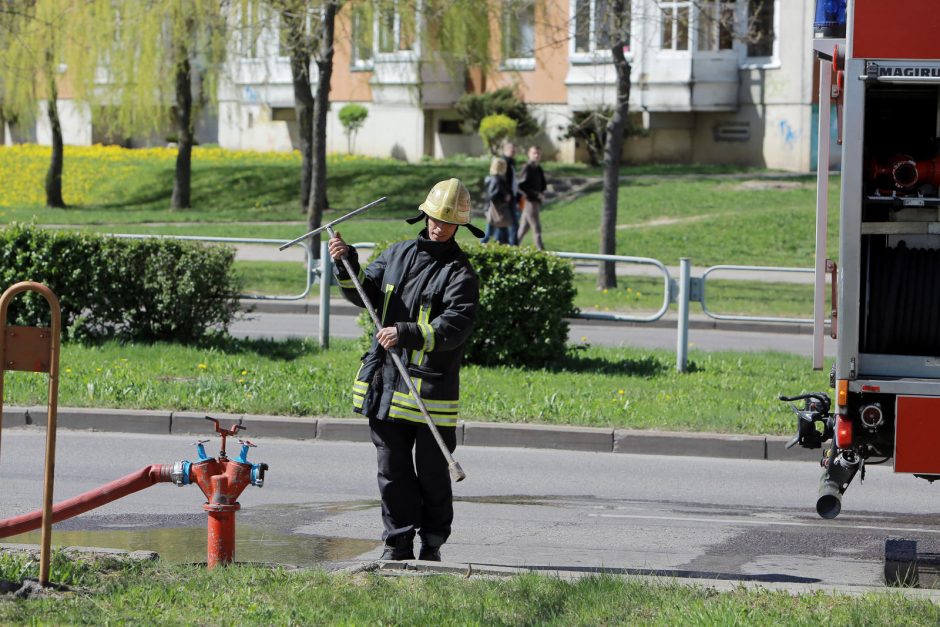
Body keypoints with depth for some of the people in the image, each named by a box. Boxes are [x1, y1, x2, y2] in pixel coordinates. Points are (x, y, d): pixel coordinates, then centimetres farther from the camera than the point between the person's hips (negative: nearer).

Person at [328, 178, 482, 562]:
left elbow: (454, 327, -17)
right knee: (392, 470, 7)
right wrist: (347, 266, -2)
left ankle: (432, 544, 15)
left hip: (432, 384, -5)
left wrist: (407, 333, -27)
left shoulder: (460, 273, -6)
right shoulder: (397, 255, 13)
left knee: (431, 473, 4)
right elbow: (365, 293, 16)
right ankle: (398, 543, 12)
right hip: (386, 383, 5)